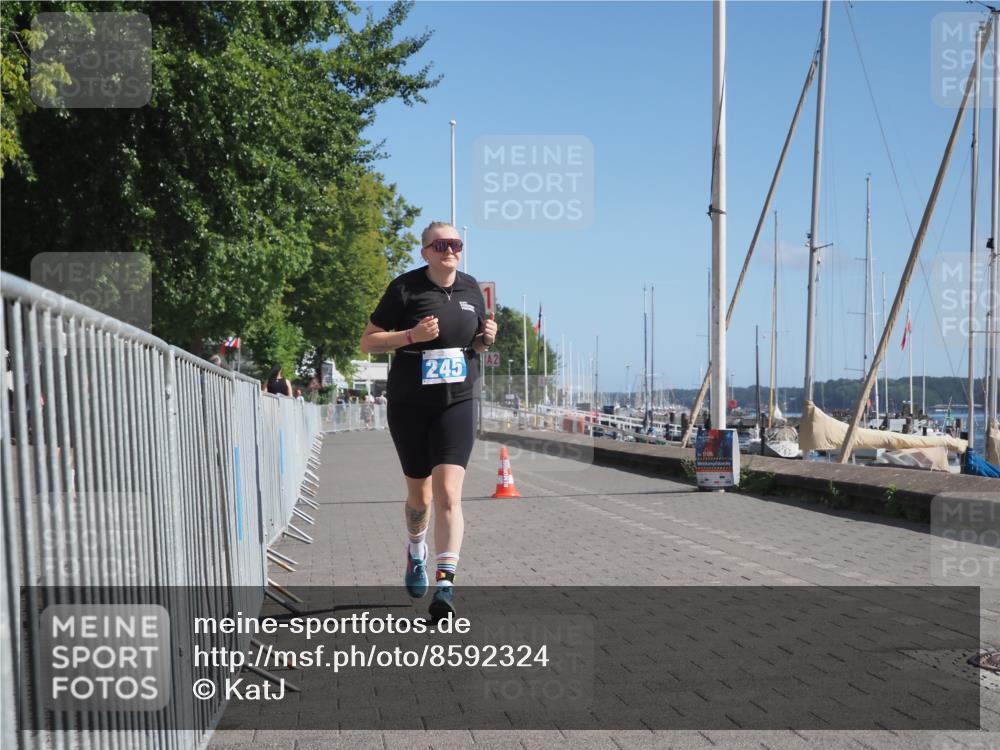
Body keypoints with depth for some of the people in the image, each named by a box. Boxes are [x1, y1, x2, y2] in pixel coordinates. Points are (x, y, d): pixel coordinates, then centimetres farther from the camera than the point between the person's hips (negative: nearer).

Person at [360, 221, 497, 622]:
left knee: (448, 493, -14)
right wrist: (412, 335, -19)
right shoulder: (405, 288, -7)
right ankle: (416, 552, 44)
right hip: (408, 405, -1)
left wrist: (486, 338, -3)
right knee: (419, 495, 13)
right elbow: (368, 342, -5)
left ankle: (445, 584, -12)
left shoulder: (471, 289, 6)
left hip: (457, 403, 1)